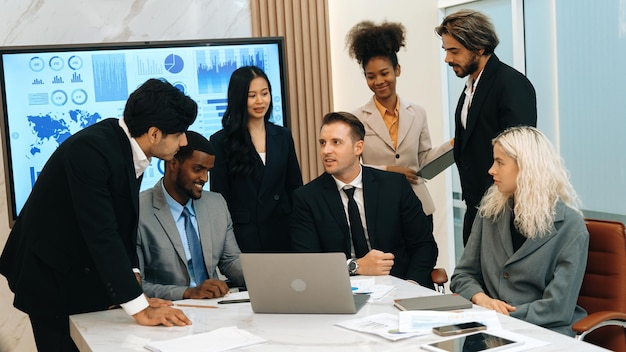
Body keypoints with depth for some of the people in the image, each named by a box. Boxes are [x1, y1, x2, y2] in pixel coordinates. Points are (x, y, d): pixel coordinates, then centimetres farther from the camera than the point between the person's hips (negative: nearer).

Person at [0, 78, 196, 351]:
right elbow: (101, 233, -33)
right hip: (51, 276, -8)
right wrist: (139, 308, -33)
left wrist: (130, 284, -8)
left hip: (86, 273, 8)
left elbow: (124, 223, 2)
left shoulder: (127, 145, -5)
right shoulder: (91, 149, -30)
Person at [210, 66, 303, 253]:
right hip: (243, 237, -3)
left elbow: (295, 188, 11)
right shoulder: (221, 141, -2)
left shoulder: (283, 136, 9)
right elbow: (219, 197, -2)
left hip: (282, 234, 3)